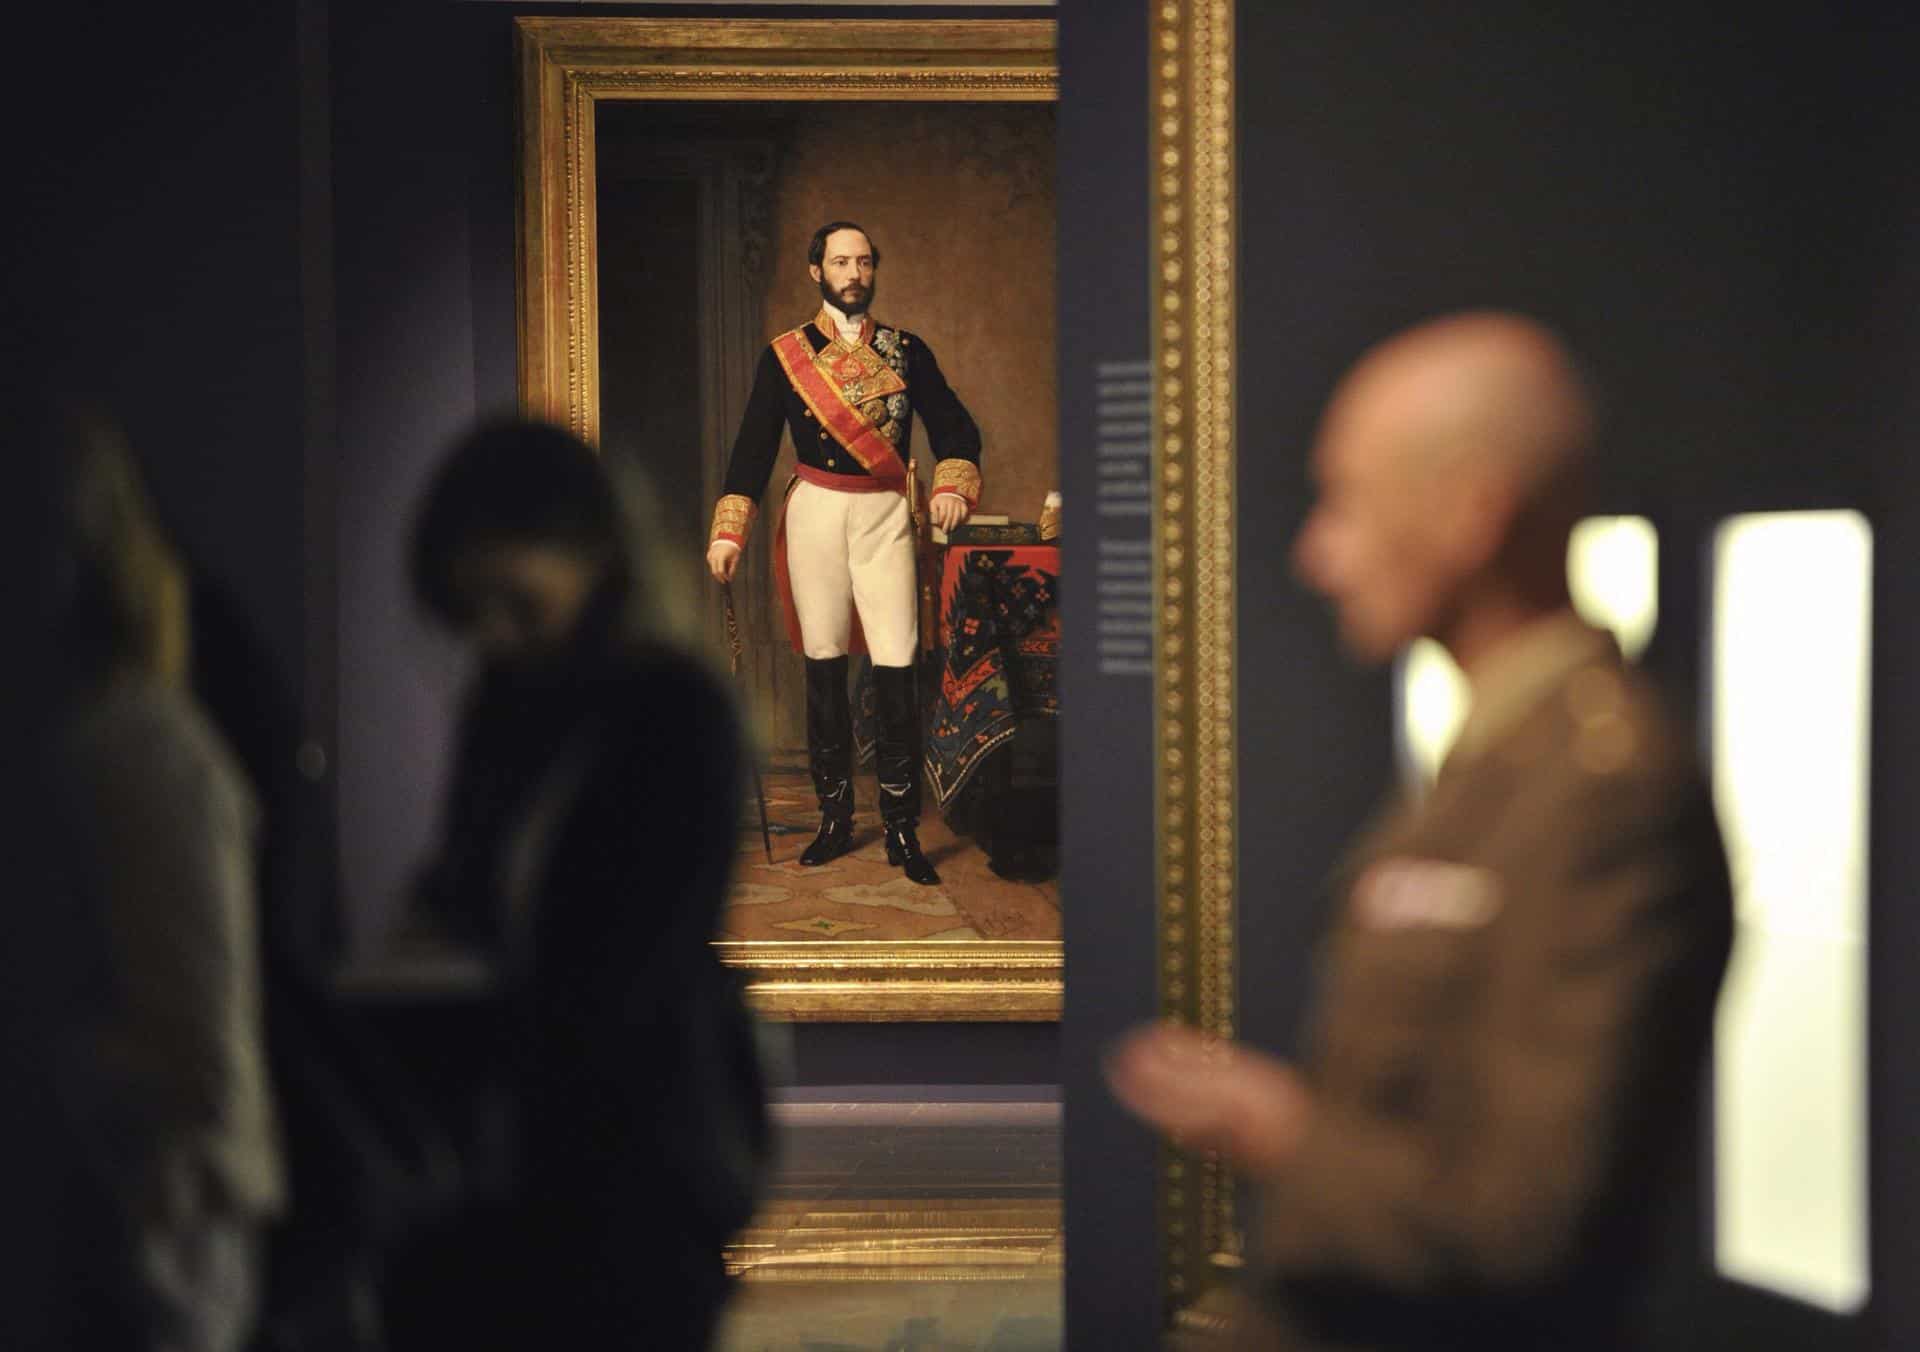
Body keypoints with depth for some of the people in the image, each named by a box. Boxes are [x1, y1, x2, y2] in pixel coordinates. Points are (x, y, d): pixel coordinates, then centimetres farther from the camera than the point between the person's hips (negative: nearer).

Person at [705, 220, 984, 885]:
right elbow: (753, 449, 3)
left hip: (885, 516, 0)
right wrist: (728, 533, -4)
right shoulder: (784, 356, 5)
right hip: (814, 512, 0)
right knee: (823, 668, 4)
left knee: (896, 670, -8)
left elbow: (955, 429, 6)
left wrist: (953, 486, -14)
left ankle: (902, 831, -3)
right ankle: (834, 819, 14)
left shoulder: (907, 351, 7)